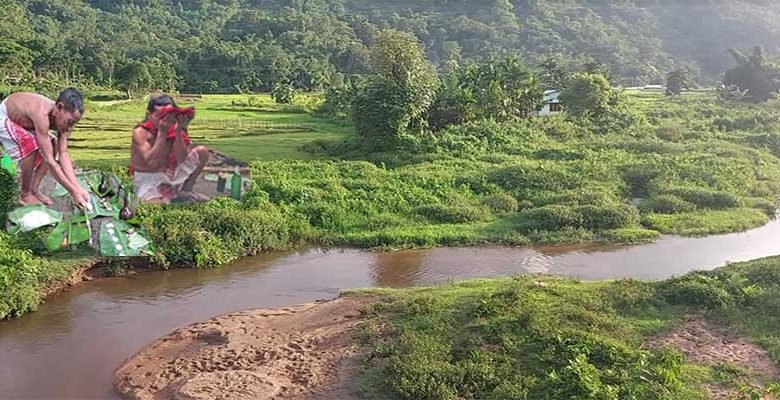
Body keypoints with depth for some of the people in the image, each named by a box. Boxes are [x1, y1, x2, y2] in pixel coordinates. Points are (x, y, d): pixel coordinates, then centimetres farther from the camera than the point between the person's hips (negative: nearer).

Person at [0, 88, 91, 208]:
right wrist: (73, 192, -42)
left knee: (53, 146, -5)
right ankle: (25, 195, -10)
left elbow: (64, 155, -20)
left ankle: (34, 189, 4)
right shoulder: (41, 115, -44)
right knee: (30, 147, -28)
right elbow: (49, 160, -43)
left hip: (21, 117, 8)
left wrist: (78, 187, -30)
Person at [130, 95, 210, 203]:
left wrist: (178, 132, -24)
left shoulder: (175, 130, -4)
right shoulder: (140, 132, -16)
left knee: (202, 151, -7)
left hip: (171, 174, 5)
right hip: (148, 180, -5)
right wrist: (162, 133, -31)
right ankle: (167, 196, 3)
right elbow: (152, 163, -29)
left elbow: (182, 159, -16)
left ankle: (186, 191, 6)